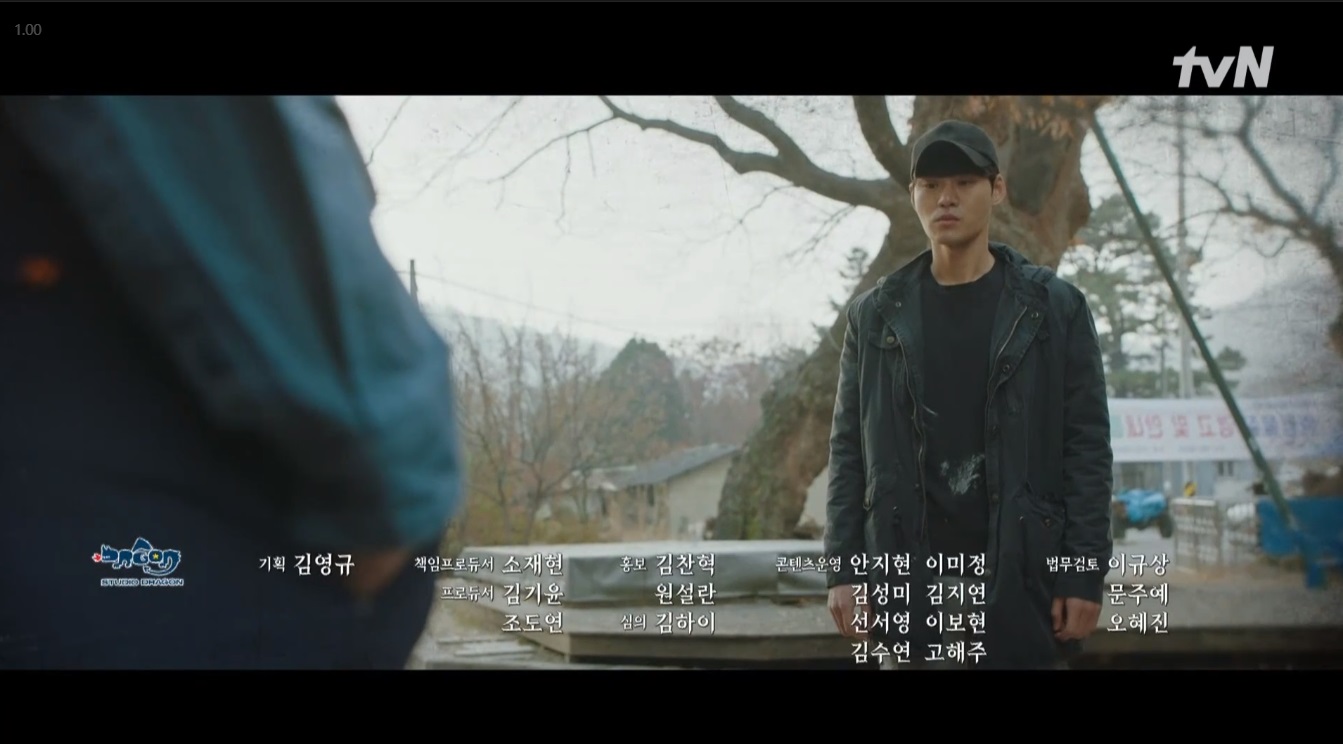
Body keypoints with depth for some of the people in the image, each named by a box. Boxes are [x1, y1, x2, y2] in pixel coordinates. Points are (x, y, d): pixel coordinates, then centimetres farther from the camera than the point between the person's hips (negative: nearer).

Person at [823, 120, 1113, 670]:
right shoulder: (874, 315, 8)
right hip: (910, 576, 1)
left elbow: (1087, 446, 0)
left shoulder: (1054, 308, 3)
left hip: (1019, 574, -1)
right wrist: (843, 569, -1)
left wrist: (1084, 573, -7)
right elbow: (848, 449, 7)